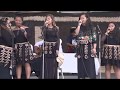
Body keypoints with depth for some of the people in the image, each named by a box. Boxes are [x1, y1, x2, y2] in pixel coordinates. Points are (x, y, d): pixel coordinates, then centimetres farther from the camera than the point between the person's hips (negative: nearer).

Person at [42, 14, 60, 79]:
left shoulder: (56, 28, 3)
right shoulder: (44, 28, 6)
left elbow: (57, 39, -1)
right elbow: (43, 36, -14)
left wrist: (57, 49, -9)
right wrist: (45, 26, -15)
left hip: (54, 47, -1)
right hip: (47, 47, 1)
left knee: (53, 64, 1)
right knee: (47, 64, -1)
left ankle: (53, 77, 7)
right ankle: (47, 77, 4)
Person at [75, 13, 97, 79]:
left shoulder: (91, 27, 4)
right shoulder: (80, 28, 12)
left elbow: (94, 39, -1)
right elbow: (76, 33, -9)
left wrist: (94, 48, -10)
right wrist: (79, 24, -6)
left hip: (89, 48, -3)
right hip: (81, 49, 3)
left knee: (89, 65, -6)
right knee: (81, 65, 1)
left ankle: (90, 76, -4)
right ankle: (81, 77, 4)